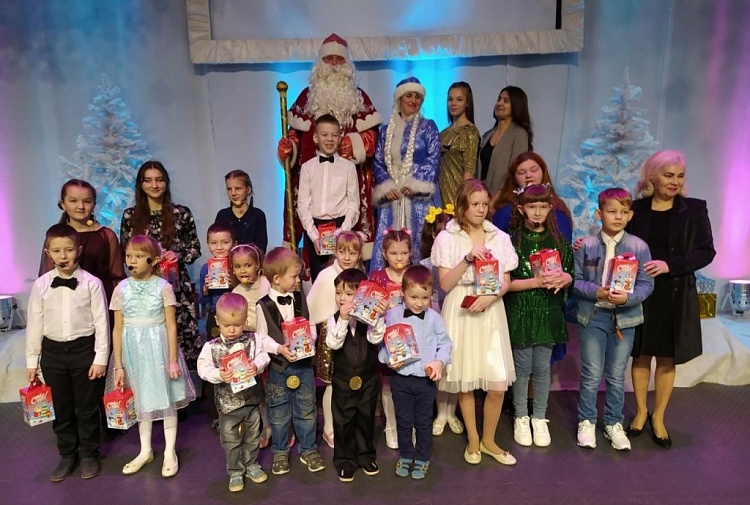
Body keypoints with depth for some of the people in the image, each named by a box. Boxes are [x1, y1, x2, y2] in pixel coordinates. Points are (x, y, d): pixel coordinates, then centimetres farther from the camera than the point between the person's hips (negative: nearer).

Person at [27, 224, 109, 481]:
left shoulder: (91, 283, -9)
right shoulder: (40, 285, -1)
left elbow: (101, 321, -7)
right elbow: (34, 323, 5)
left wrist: (101, 357, -9)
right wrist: (32, 360, 6)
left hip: (84, 349, -3)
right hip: (53, 351, 3)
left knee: (87, 407, 8)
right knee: (62, 408, 15)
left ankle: (89, 455, 26)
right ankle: (67, 455, 32)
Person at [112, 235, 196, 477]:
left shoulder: (163, 287, -8)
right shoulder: (121, 289, -1)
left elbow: (171, 326, -7)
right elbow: (118, 329, 1)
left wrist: (173, 360, -9)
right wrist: (118, 366, 0)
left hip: (158, 347, -2)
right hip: (134, 350, 3)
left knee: (166, 398, 7)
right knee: (141, 399, 16)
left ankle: (170, 452, 22)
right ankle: (145, 450, 32)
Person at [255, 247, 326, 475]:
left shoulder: (300, 298, 0)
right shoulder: (264, 305, -11)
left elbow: (311, 326, 7)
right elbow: (262, 337, -8)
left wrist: (309, 339, -13)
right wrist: (279, 349, -23)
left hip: (303, 363, 3)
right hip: (278, 365, -3)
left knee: (306, 410, 14)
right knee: (279, 412, 13)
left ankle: (308, 450, 30)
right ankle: (280, 452, 31)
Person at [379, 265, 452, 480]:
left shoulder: (434, 318, -6)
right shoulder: (392, 315, -6)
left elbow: (445, 343, 0)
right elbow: (383, 343, 2)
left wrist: (439, 361, -15)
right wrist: (388, 359, -13)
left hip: (426, 378, 0)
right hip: (400, 377, 1)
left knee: (424, 421, 13)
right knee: (403, 420, 15)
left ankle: (422, 459, 31)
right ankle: (405, 456, 34)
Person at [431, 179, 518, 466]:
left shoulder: (499, 238, 5)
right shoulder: (447, 238, -3)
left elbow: (506, 281, 5)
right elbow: (445, 284, -7)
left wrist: (490, 297, -15)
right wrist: (467, 259, -20)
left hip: (491, 312, 2)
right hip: (461, 313, -2)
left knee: (498, 383, 0)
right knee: (465, 381, 8)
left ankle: (488, 439, 24)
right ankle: (473, 440, 29)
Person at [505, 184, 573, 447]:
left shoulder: (558, 241, 4)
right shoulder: (512, 240, -7)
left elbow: (570, 275, 9)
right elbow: (505, 283, -11)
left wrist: (564, 278, -14)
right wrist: (536, 281, -20)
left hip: (549, 313, 3)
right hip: (520, 313, -2)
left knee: (542, 368, 11)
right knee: (522, 368, 7)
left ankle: (540, 419, 27)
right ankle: (521, 419, 25)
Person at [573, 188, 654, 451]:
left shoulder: (639, 247, -3)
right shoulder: (586, 245, -5)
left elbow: (646, 284, -3)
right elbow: (575, 281, -4)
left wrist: (628, 297, -21)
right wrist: (597, 292, -19)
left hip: (625, 318, 1)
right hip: (592, 316, -1)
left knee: (617, 375, 13)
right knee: (591, 374, 7)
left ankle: (613, 424, 31)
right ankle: (586, 422, 25)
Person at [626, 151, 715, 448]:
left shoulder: (694, 209, -2)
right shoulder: (636, 209, -1)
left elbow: (706, 252, -4)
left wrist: (669, 265, -18)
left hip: (677, 295, 0)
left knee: (667, 359, 10)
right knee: (641, 355, 11)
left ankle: (658, 417, 27)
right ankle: (641, 411, 30)